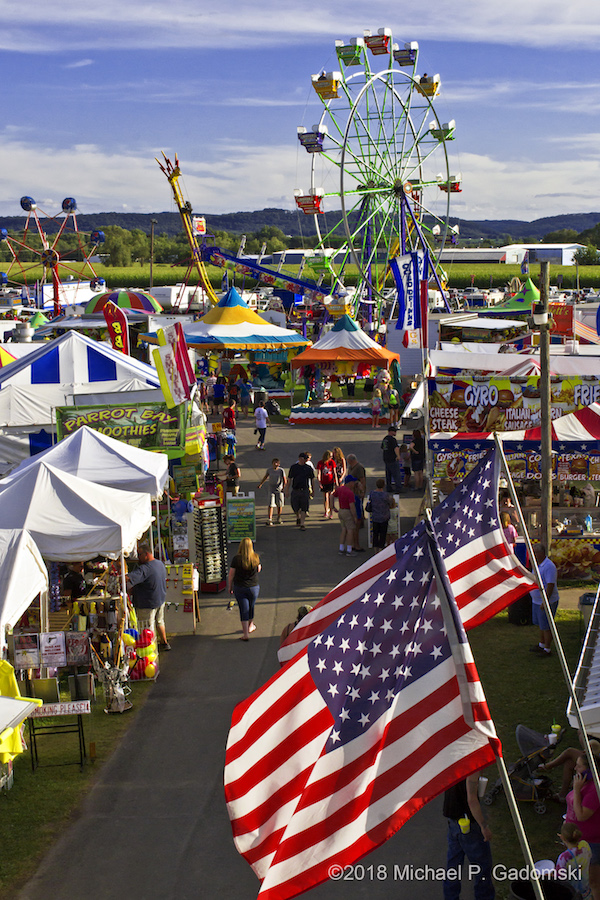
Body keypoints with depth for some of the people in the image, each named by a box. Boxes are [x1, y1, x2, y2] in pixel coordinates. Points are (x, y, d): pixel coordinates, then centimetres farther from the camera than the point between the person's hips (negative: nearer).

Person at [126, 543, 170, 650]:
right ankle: (164, 643, 41)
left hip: (148, 604, -9)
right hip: (161, 599, 9)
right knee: (159, 622, 27)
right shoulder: (160, 563, 2)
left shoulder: (144, 569, -28)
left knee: (148, 629, 3)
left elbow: (128, 579, -41)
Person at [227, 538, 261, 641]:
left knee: (243, 609, 3)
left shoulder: (236, 558, -16)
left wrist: (230, 587, 3)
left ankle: (246, 634, 2)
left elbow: (231, 574, -9)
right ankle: (250, 626, 44)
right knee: (251, 607, 22)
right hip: (253, 586, 2)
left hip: (239, 587, -2)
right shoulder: (256, 557, -10)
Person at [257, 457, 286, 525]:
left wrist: (283, 487, -15)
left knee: (279, 505, 9)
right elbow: (265, 477, 16)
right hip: (271, 489, 0)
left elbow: (284, 480, -5)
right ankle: (269, 519, -13)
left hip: (279, 489, 0)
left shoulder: (281, 470, -7)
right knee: (271, 504, -10)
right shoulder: (269, 470, -1)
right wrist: (260, 484, 19)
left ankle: (279, 518, 27)